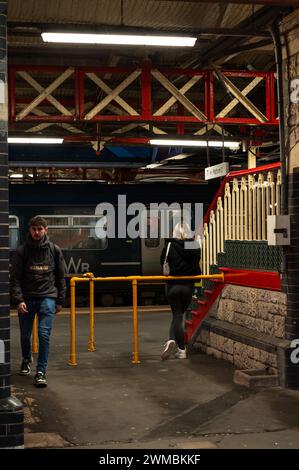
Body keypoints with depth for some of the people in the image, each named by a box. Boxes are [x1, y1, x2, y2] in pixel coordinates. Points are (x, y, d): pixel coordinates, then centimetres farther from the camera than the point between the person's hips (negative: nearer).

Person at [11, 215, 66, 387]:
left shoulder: (55, 250, 2)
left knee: (44, 334, -12)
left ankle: (41, 372, -4)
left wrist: (60, 301, 6)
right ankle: (27, 360, 41)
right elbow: (15, 278, -2)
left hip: (47, 298, -1)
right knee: (25, 335, 13)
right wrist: (18, 300, -13)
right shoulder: (22, 251, -1)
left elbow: (60, 277, 8)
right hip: (26, 299, 1)